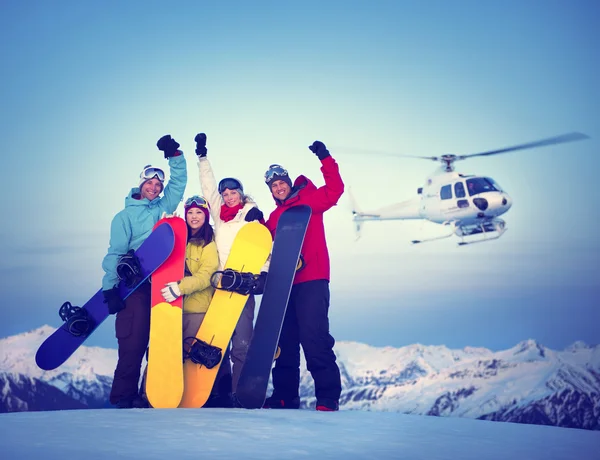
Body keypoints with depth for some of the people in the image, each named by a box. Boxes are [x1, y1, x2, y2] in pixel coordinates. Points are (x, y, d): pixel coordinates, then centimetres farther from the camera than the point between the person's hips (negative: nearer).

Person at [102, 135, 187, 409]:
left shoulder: (164, 208, 15)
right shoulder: (125, 216, 4)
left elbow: (178, 183, 16)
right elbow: (115, 253, -3)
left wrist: (174, 155, 5)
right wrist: (110, 287, -12)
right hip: (135, 285, -4)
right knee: (133, 342, -10)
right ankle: (123, 396, -3)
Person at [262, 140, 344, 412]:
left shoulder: (309, 200, 5)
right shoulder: (274, 217, 22)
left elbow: (334, 190, -9)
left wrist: (325, 159, -14)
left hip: (311, 281, -7)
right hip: (284, 284, 7)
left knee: (314, 339, -14)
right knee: (285, 341, 9)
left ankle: (328, 398, -10)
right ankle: (285, 396, 18)